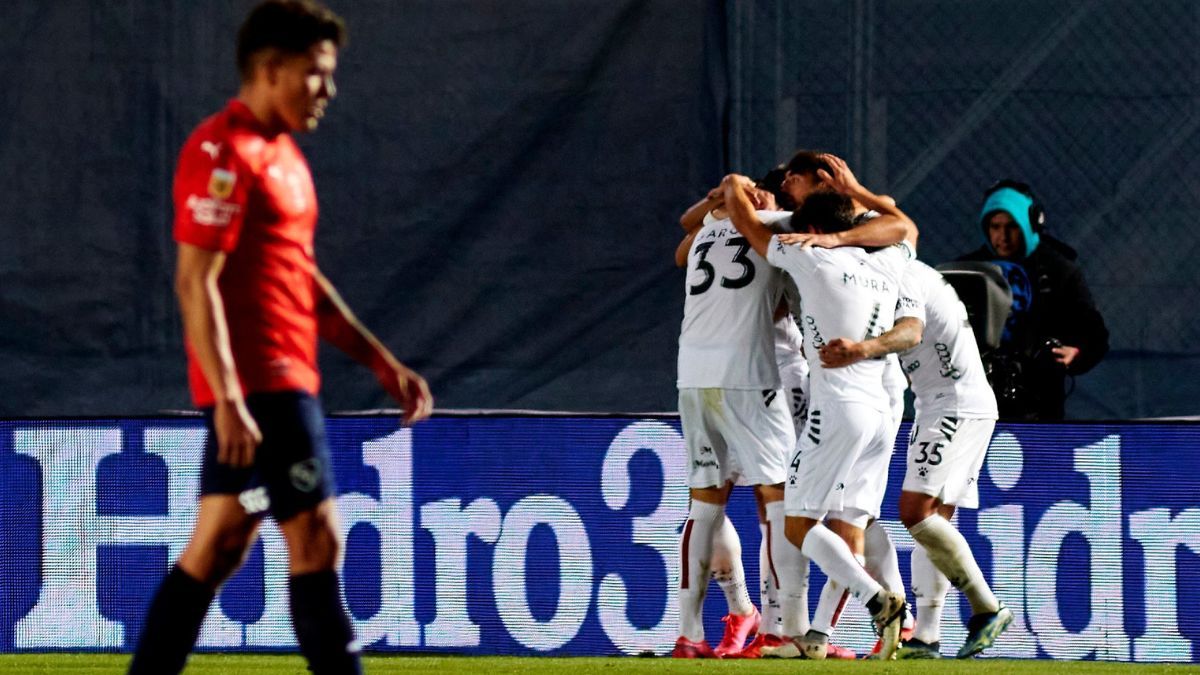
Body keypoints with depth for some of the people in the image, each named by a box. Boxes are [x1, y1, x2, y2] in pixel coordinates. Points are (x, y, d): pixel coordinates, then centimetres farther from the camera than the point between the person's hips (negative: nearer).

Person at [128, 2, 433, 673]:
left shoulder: (280, 155, 18)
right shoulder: (224, 154, -13)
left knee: (218, 548, 10)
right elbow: (196, 282, -18)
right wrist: (228, 398, -23)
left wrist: (382, 362, 20)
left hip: (284, 380, 10)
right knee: (317, 540, -8)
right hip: (261, 383, -10)